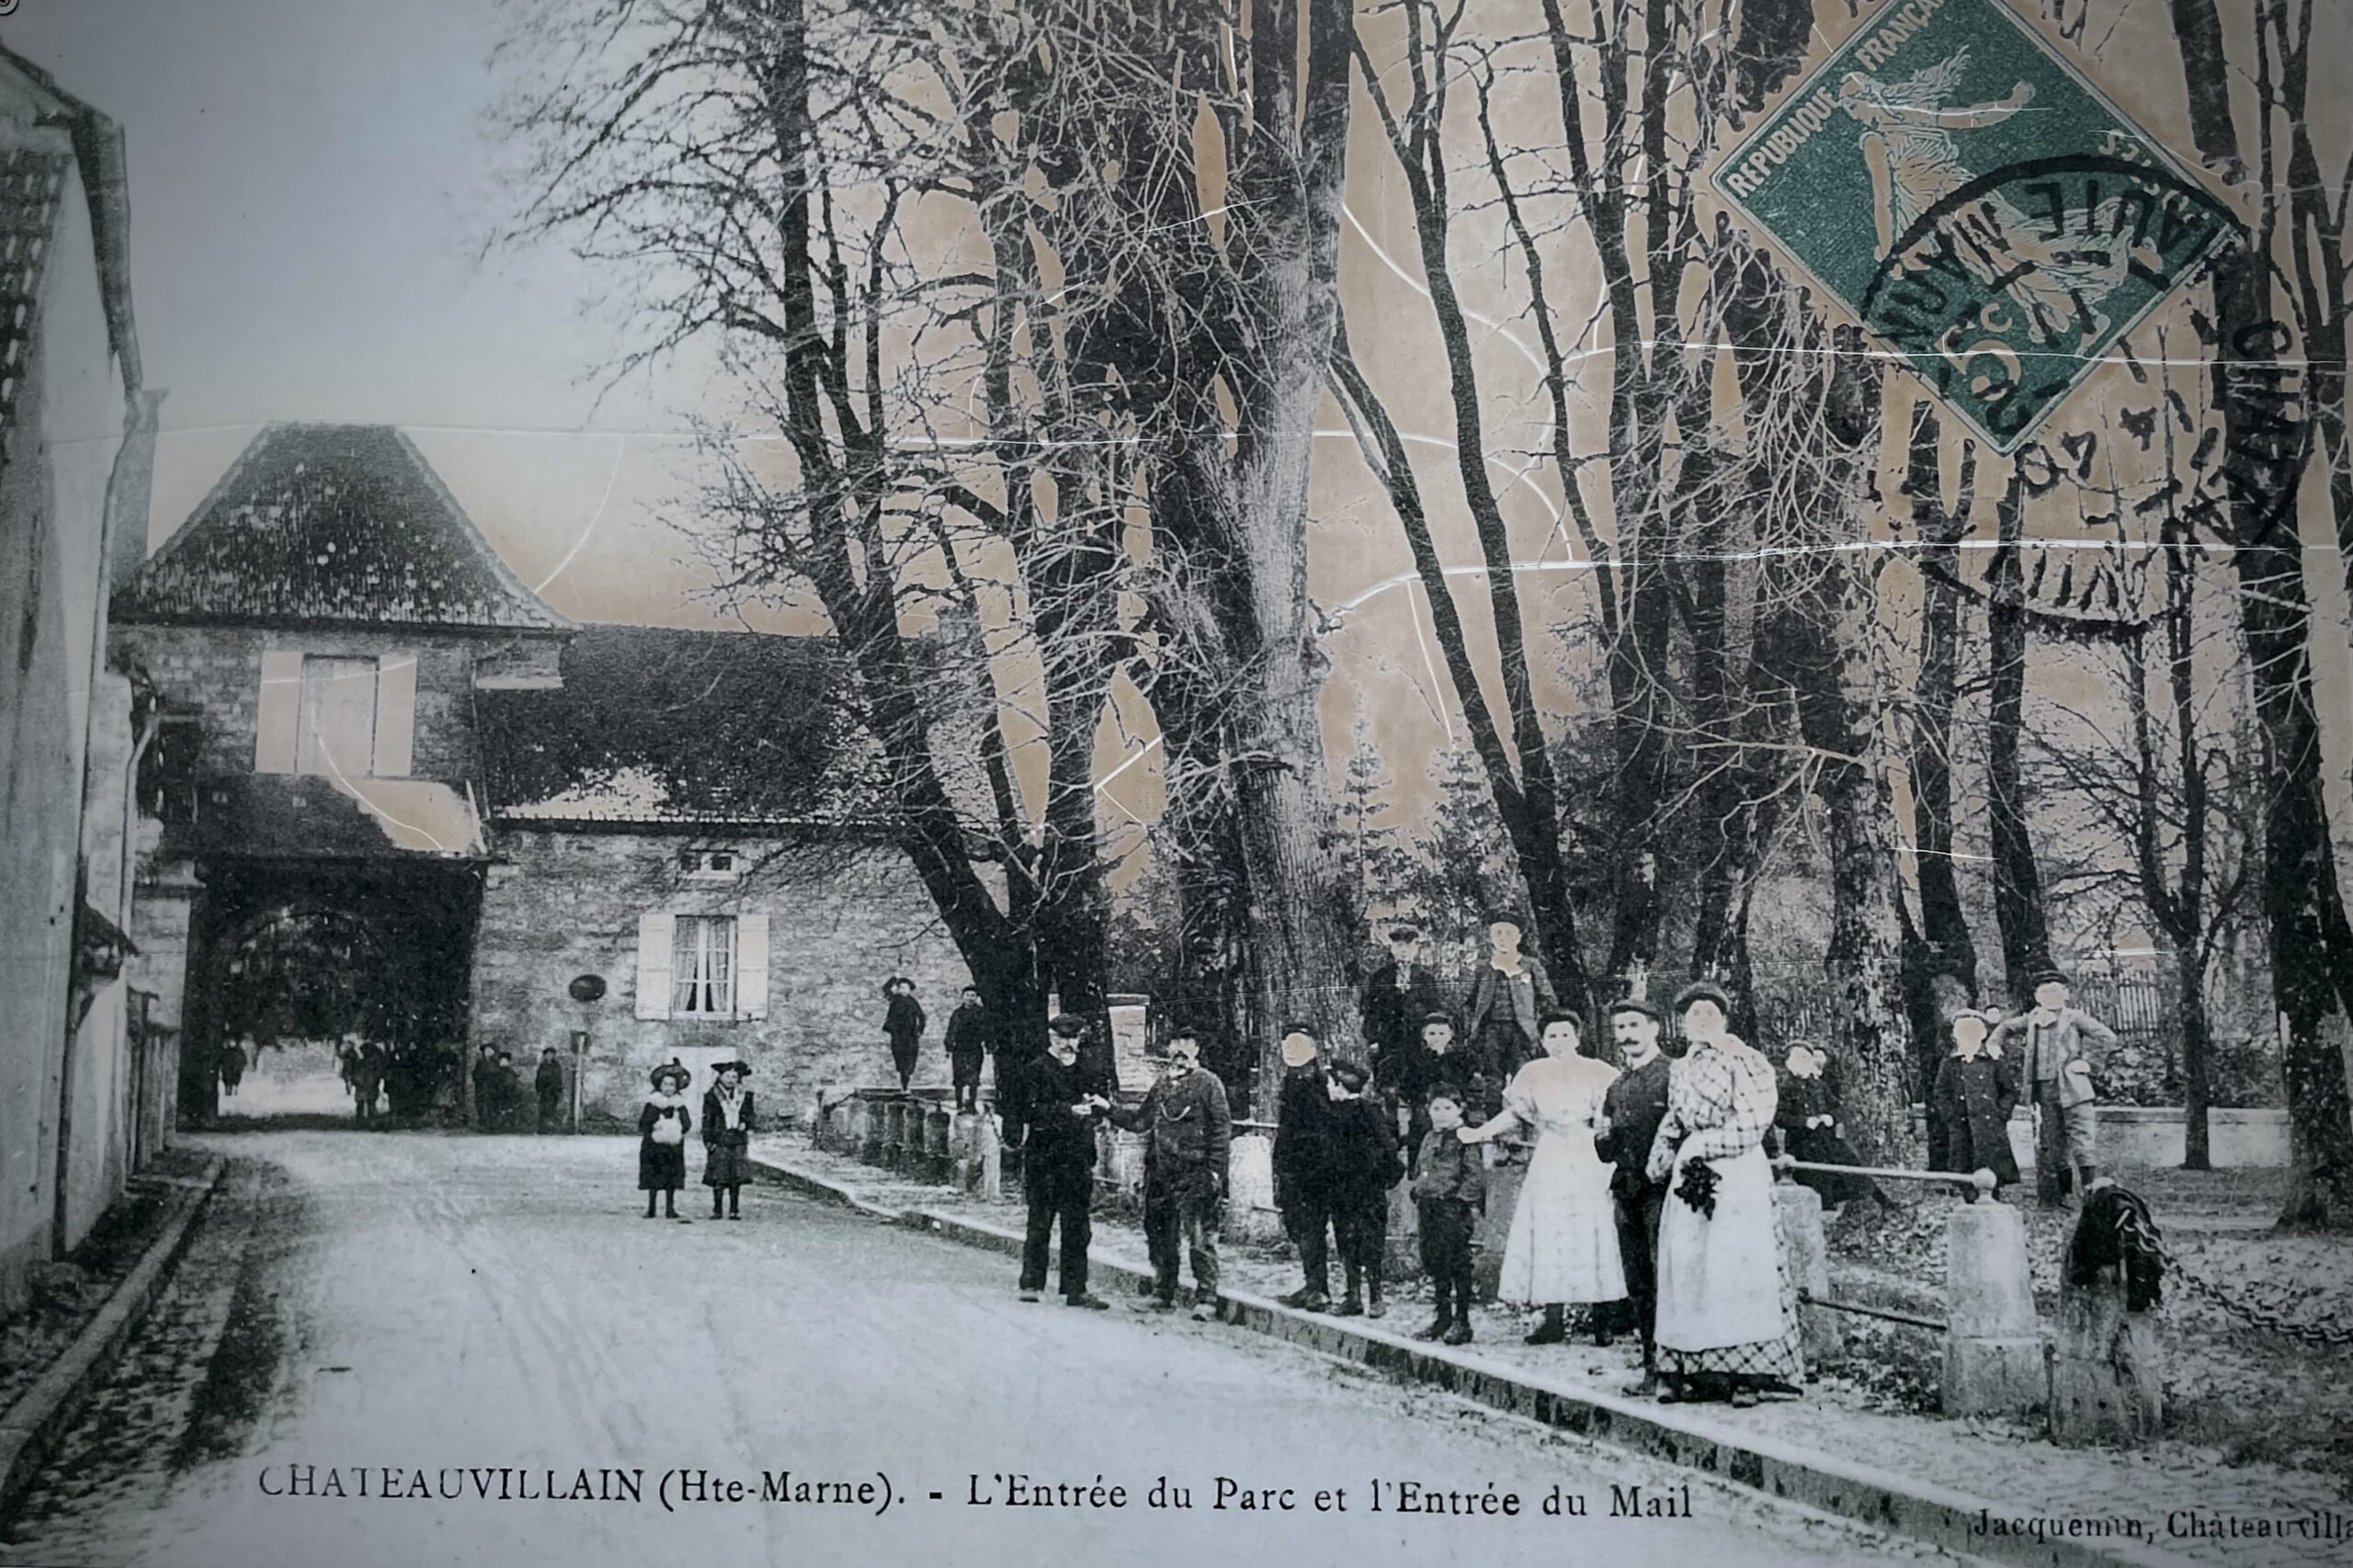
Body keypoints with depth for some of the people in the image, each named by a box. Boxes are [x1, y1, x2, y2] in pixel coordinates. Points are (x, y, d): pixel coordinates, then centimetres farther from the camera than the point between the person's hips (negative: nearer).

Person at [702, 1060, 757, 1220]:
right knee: (718, 1177, -5)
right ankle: (717, 1209, 2)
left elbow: (750, 1115, 17)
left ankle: (734, 1209, 6)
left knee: (736, 1177, 0)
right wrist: (708, 1140, -4)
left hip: (738, 1140, 2)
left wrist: (746, 1124, -5)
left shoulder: (744, 1096, 11)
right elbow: (707, 1120, 3)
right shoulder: (712, 1096, 3)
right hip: (719, 1141, -2)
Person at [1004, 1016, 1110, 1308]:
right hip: (1044, 1159, -5)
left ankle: (1076, 1289, 6)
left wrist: (1102, 1105, 4)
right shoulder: (1036, 1071, -1)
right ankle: (1031, 1284, 8)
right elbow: (1033, 1111, -14)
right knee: (1040, 1226, -1)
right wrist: (1070, 1111, -22)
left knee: (1077, 1229, 3)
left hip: (1078, 1160, 5)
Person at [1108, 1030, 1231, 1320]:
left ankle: (1206, 1299, -7)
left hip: (1195, 1173, -6)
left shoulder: (1208, 1083, -1)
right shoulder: (1161, 1085, 16)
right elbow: (1139, 1121, 18)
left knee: (1200, 1237, -10)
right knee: (1159, 1234, 10)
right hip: (1160, 1173, 6)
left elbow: (1222, 1127, -5)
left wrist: (1215, 1169, -12)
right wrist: (1109, 1109, 7)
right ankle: (1162, 1294, 21)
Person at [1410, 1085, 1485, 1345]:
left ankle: (1461, 1321, 0)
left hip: (1454, 1206, -8)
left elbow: (1475, 1173, -9)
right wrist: (1417, 1200, 18)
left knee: (1457, 1262, -5)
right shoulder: (1429, 1138, 17)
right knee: (1433, 1262, 10)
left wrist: (1473, 1204, -13)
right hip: (1430, 1206, 8)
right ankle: (1443, 1317, 19)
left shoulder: (1465, 1138, -6)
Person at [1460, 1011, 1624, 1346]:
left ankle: (1602, 1320, 0)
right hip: (1549, 1163, 2)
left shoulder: (1597, 1072, 2)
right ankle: (1554, 1318, 0)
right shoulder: (1534, 1074, 9)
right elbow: (1514, 1114, 10)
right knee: (1548, 1237, -2)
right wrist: (1480, 1132, 4)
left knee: (1592, 1236, -4)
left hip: (1588, 1162, -2)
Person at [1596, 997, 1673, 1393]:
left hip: (1661, 1191, -7)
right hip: (1626, 1192, 7)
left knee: (1663, 1281, -10)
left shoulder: (1673, 1075, -4)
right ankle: (1652, 1365, 14)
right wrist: (1603, 1137, 2)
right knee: (1637, 1285, 9)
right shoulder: (1617, 1087, 18)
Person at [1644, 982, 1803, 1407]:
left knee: (1736, 1265, -10)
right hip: (1691, 1176, 6)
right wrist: (1660, 1162, 15)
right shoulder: (1681, 1070, 17)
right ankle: (1693, 1370, 2)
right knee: (1686, 1266, 0)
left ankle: (1746, 1374, -8)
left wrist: (1700, 1144, -8)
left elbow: (1751, 1125, -9)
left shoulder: (1746, 1062, -2)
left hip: (1737, 1177, -6)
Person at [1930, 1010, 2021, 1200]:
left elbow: (2011, 1091, 7)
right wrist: (1951, 1117, -1)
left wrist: (2000, 1115, -3)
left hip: (1990, 1127, -2)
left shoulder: (1995, 1062, 3)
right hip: (1961, 1130, 2)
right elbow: (1939, 1094, 10)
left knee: (1991, 1175, -4)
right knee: (1964, 1177, 1)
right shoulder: (1949, 1064, 9)